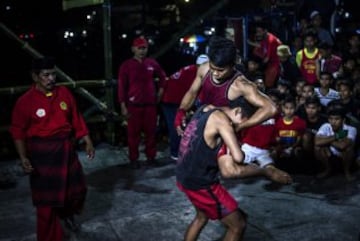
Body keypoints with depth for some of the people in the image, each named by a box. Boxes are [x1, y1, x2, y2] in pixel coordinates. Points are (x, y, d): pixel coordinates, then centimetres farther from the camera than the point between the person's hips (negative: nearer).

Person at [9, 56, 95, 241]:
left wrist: (88, 142, 4)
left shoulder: (64, 93, 0)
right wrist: (23, 158, -17)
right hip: (42, 153, -4)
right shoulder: (25, 101, -11)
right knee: (47, 198, 3)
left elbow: (77, 120, 6)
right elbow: (18, 132, -8)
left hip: (66, 148, 4)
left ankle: (67, 214, 48)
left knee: (77, 188, 16)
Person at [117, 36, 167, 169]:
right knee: (134, 132, 1)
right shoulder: (126, 65, -4)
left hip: (150, 104, 3)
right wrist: (123, 106, -10)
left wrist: (160, 89, 14)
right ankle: (134, 159, 12)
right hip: (133, 105, -3)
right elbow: (121, 87, -5)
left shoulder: (152, 63, 4)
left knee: (151, 131, 9)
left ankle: (151, 156, 23)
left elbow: (162, 76, 23)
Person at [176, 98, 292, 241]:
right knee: (238, 225, 4)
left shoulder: (205, 109, 6)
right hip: (200, 183, -9)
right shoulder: (221, 119, -20)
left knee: (202, 216, 32)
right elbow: (238, 157, -25)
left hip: (185, 176, 9)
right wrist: (268, 173, -12)